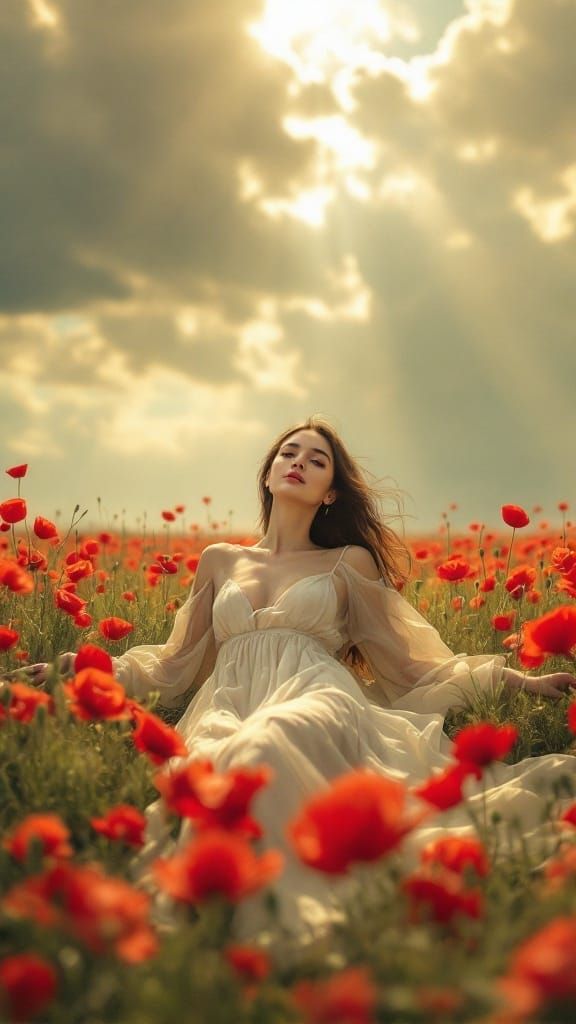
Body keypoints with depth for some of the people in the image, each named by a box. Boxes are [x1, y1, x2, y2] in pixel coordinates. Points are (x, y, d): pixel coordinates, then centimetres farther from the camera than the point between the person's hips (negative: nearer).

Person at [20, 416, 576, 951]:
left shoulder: (351, 562, 21)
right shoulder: (219, 561, 27)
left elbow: (406, 665, 19)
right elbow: (174, 663, 28)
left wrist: (519, 679, 12)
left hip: (318, 702, -2)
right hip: (227, 708, 2)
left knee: (265, 746, -41)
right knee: (207, 764, -39)